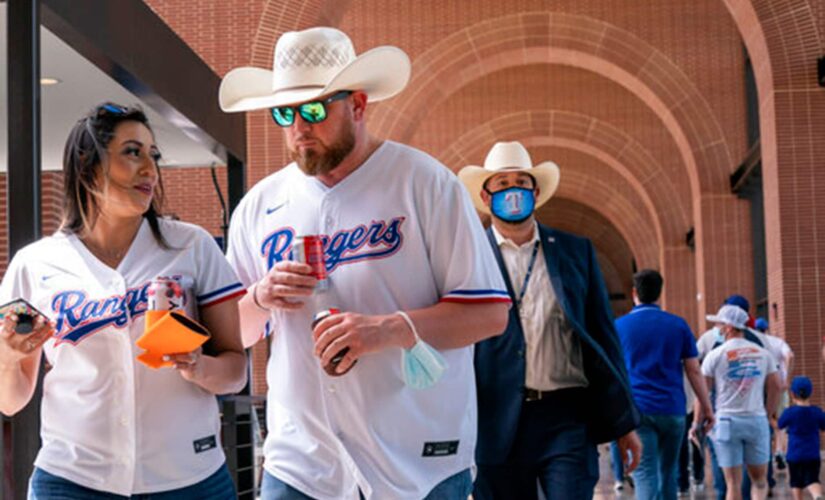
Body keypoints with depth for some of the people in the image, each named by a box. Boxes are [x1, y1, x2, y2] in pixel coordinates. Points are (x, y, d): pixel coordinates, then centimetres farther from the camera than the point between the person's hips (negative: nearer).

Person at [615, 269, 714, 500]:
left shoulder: (619, 326, 4)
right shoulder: (678, 325, 6)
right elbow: (694, 371, 3)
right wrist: (706, 407, 8)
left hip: (636, 409, -2)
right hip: (672, 410, 2)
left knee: (644, 474, -9)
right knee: (668, 473, 16)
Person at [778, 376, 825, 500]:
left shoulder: (790, 412, -10)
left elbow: (779, 426, 5)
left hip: (795, 455, -1)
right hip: (813, 455, 1)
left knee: (796, 482, 13)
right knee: (812, 480, -3)